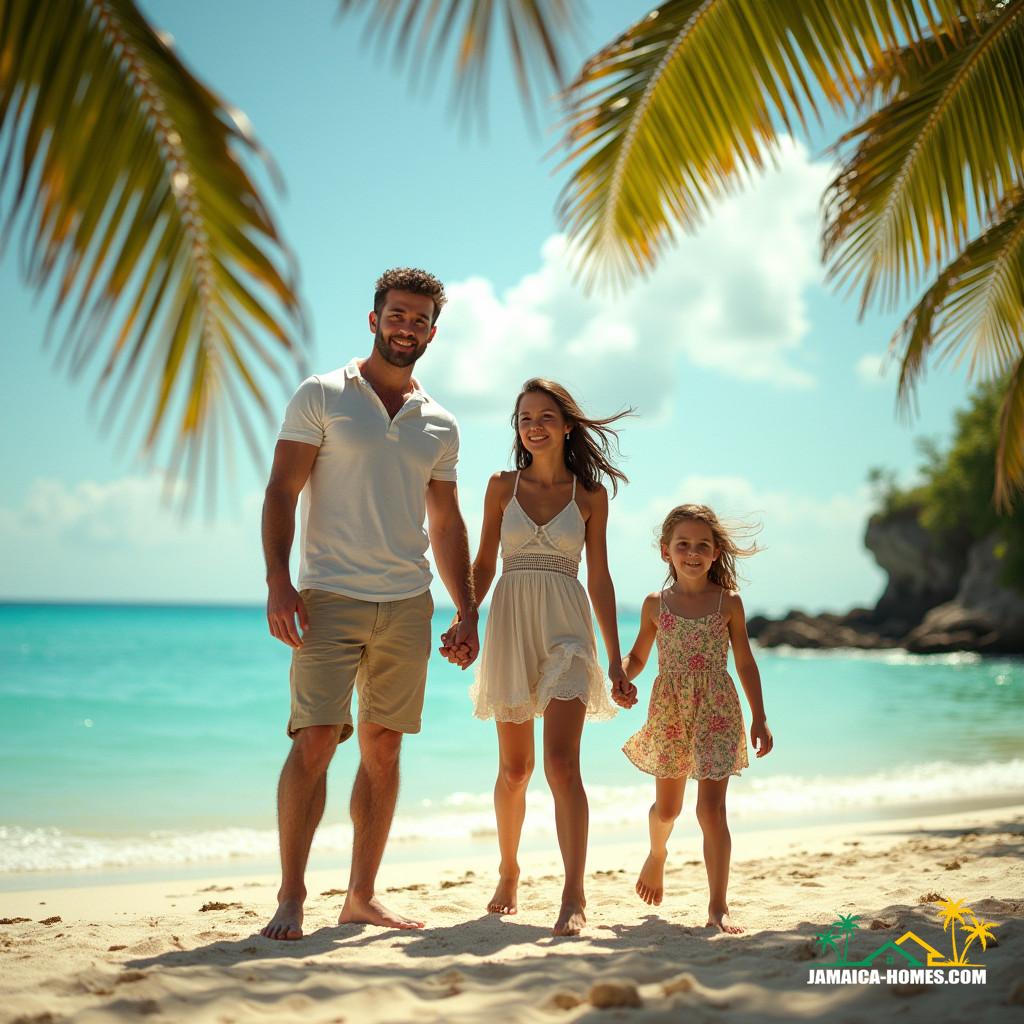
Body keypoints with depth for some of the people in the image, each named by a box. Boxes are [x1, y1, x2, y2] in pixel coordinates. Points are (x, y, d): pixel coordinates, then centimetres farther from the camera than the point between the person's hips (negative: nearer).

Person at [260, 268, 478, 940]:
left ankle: (362, 896, 15)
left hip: (409, 605, 4)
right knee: (315, 742, -11)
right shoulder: (322, 397, 4)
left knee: (384, 749, 6)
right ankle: (291, 898, -2)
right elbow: (282, 491, -2)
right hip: (331, 597, -4)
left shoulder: (440, 425, 16)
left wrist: (467, 611, 13)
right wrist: (278, 581, -15)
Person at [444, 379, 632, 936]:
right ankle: (508, 873, 30)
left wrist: (615, 658, 5)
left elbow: (599, 578, 7)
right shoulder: (502, 486, 7)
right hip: (511, 624, 2)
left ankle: (574, 896, -14)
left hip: (567, 628, -1)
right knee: (514, 768, 9)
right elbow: (484, 565, 11)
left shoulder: (590, 494, 5)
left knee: (562, 763, -14)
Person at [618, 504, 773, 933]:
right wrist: (623, 679, -11)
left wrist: (759, 718, 2)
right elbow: (637, 656, 12)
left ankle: (718, 905, -3)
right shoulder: (656, 604, 2)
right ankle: (657, 854, 48)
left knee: (712, 809, -8)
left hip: (717, 711, -2)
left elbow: (745, 662, 4)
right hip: (669, 711, 2)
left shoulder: (728, 603, -1)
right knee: (667, 807, 15)